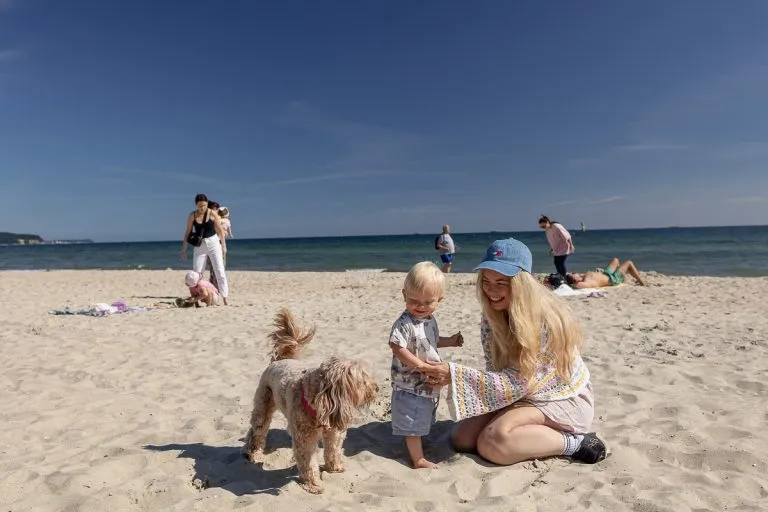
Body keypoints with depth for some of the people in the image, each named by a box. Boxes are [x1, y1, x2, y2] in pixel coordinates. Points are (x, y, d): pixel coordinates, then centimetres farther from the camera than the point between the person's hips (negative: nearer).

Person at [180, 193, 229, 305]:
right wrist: (183, 249, 3)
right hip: (199, 245, 2)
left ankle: (225, 298, 0)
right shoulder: (192, 216, -2)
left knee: (219, 270, -4)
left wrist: (224, 246, -3)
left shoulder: (212, 214, -7)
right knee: (196, 272, 4)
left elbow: (220, 230, -2)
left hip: (213, 243, -2)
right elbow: (188, 232, 4)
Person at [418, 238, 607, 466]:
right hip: (523, 395, 7)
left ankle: (575, 442, -9)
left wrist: (454, 374, -35)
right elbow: (498, 371, -4)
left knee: (492, 443, -26)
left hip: (563, 400, -7)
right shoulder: (492, 314, -7)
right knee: (462, 438, -7)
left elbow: (517, 382, -29)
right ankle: (539, 433, 7)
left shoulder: (545, 319, -28)